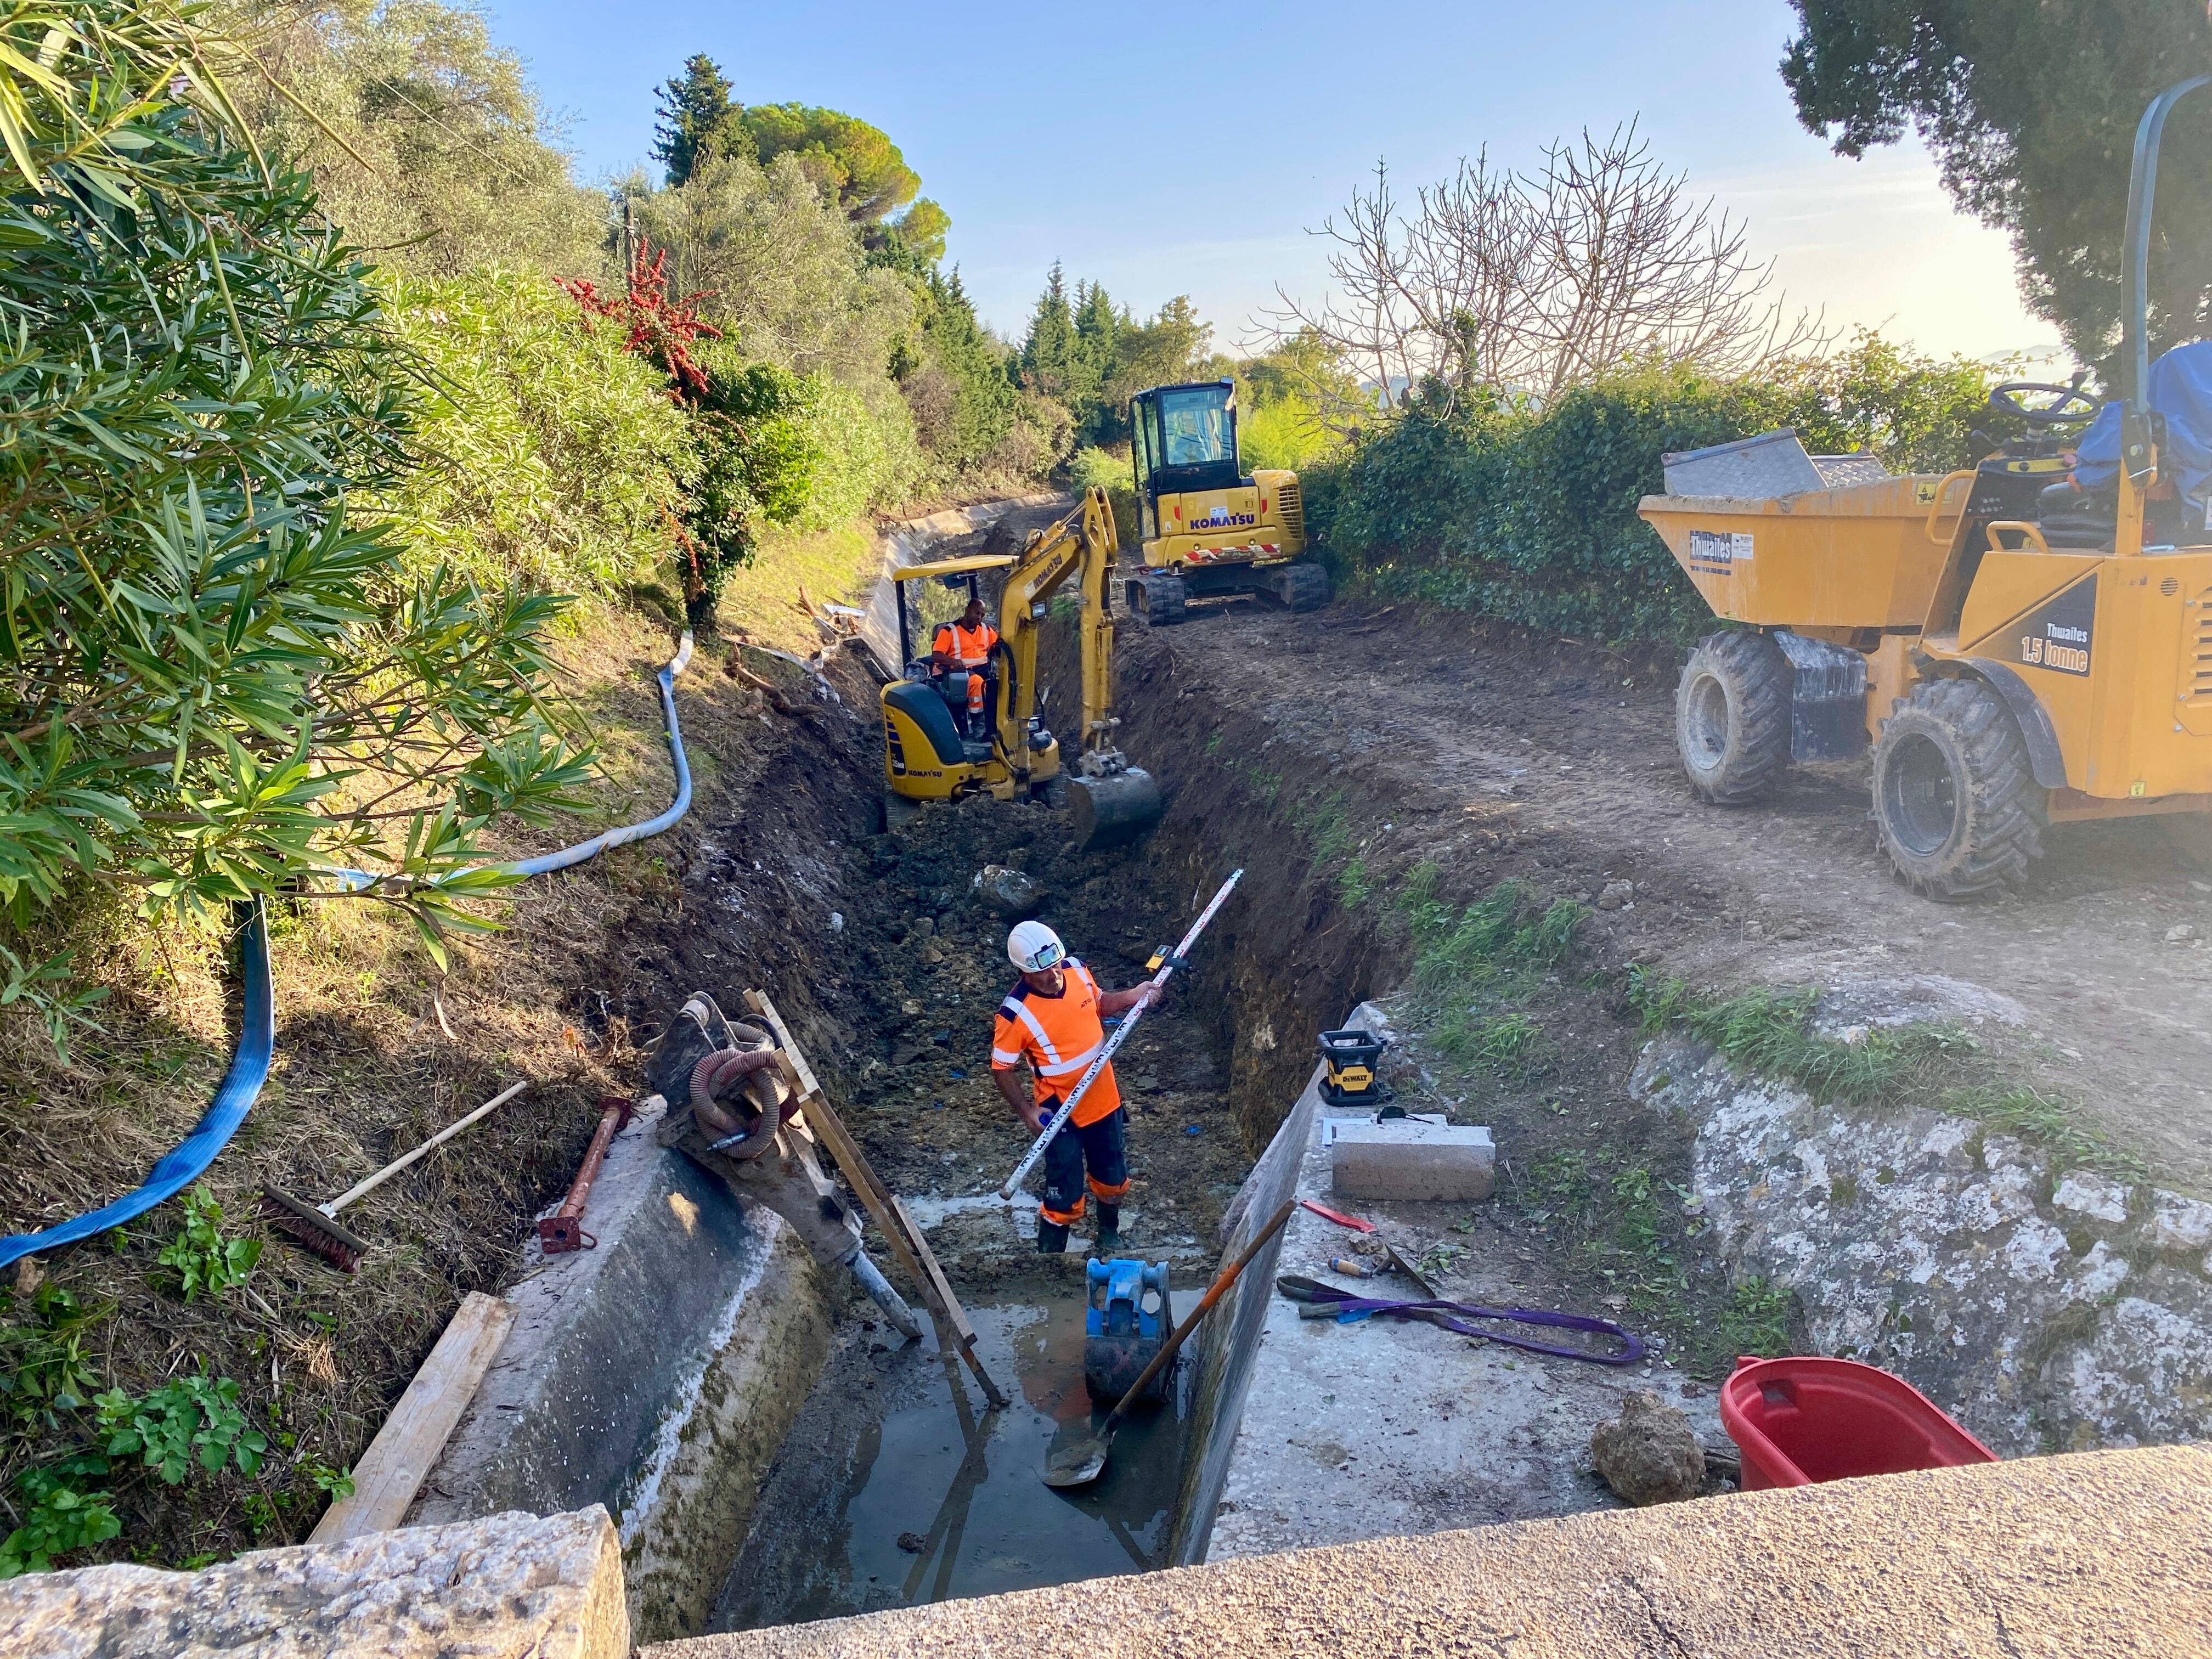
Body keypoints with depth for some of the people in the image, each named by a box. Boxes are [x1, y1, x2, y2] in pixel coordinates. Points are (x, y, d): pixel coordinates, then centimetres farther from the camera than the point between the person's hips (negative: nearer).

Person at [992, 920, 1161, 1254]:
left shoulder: (1076, 970, -11)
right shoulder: (1015, 1014, -27)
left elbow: (1099, 1004, 9)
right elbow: (1002, 1068, -14)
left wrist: (1131, 997, -8)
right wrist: (1027, 1110, -22)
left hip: (1103, 1099, 6)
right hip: (1060, 1113, -6)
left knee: (1113, 1179, 24)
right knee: (1064, 1198, 4)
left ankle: (1109, 1236, 51)